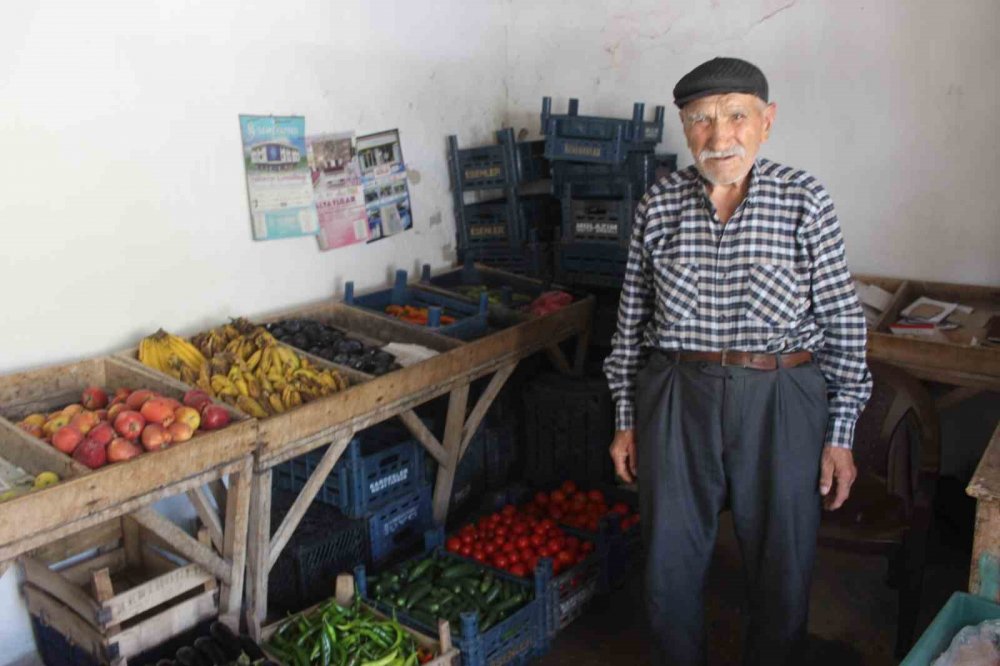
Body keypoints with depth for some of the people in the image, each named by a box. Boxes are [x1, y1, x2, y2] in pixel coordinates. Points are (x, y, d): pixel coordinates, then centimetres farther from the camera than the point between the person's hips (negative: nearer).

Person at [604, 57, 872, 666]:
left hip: (782, 403, -1)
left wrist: (841, 434, -2)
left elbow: (844, 323, -1)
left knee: (783, 566, 13)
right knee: (671, 562, 13)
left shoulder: (804, 200, -5)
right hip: (677, 402, 2)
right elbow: (633, 319, 6)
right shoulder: (659, 205, 0)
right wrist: (626, 420, 8)